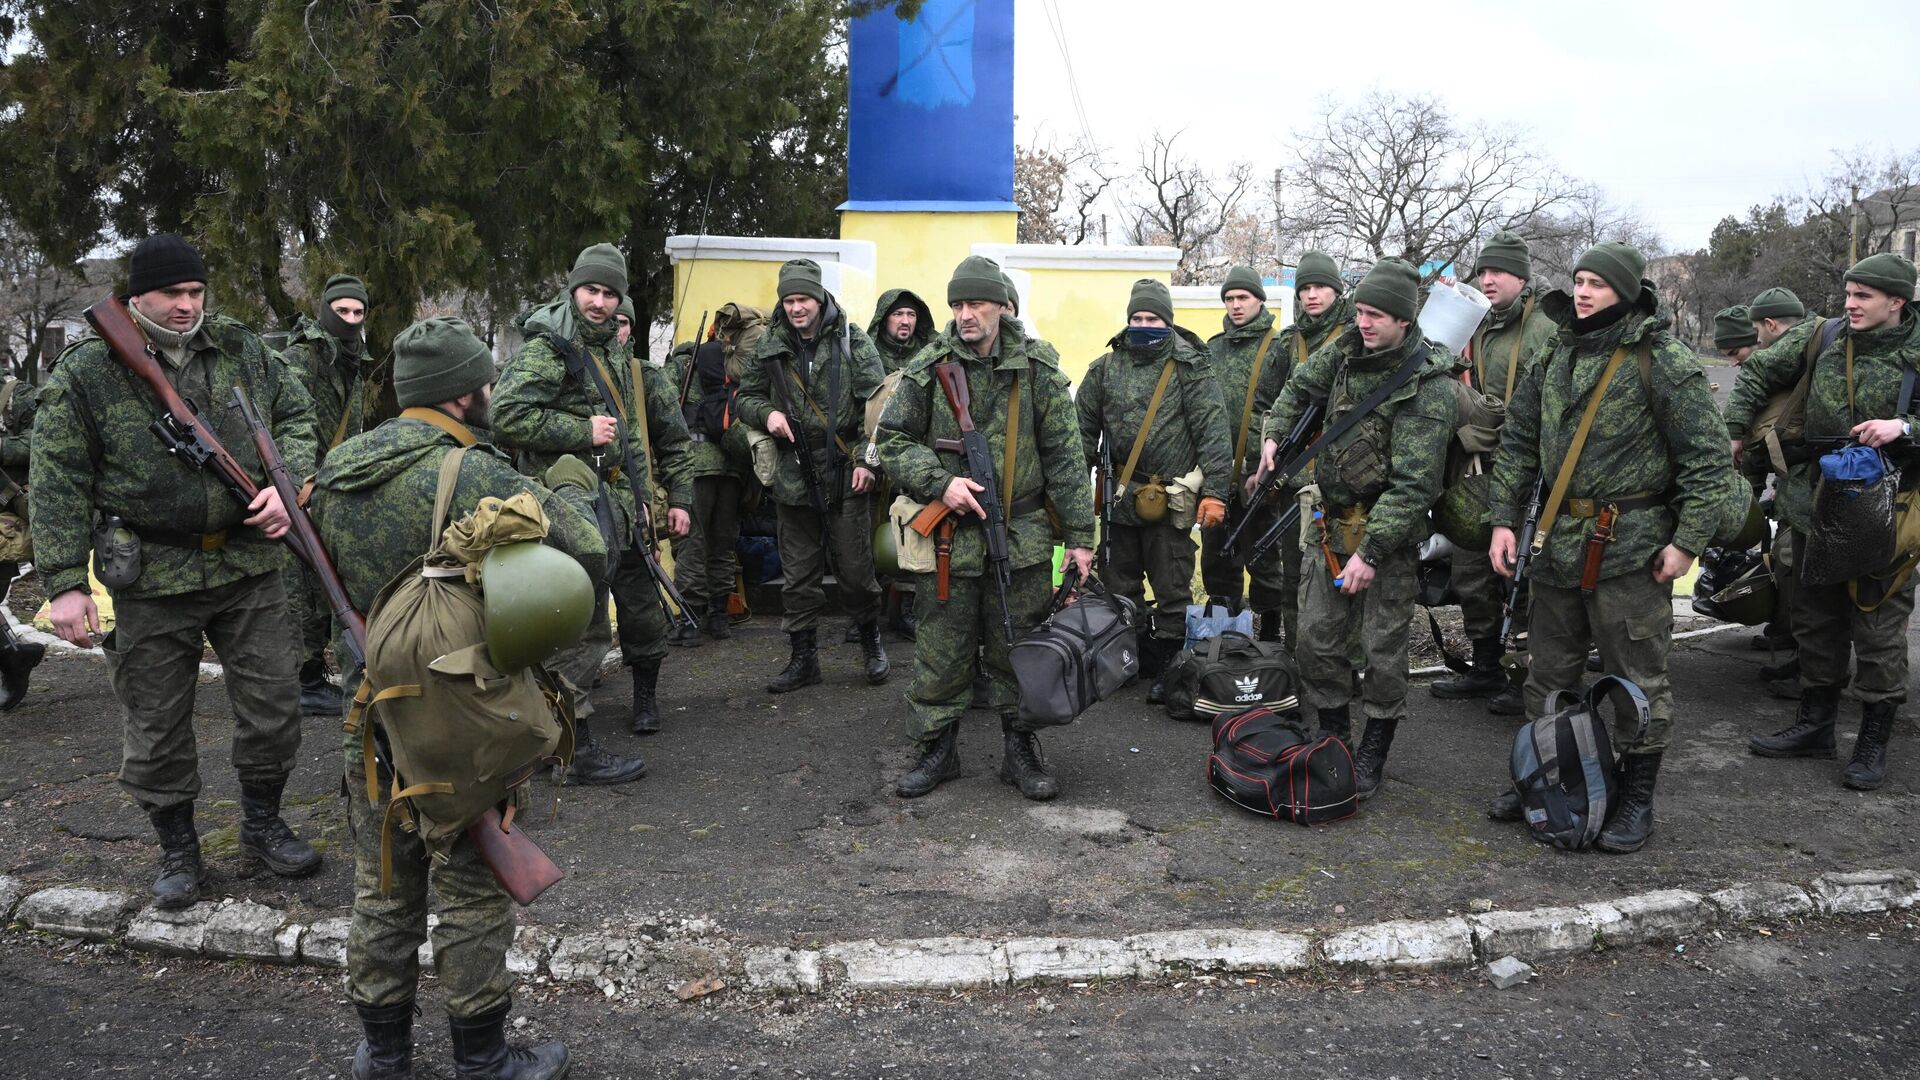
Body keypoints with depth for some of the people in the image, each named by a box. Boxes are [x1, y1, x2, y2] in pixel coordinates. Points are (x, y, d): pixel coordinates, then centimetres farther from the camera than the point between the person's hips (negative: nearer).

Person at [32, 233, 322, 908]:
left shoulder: (242, 351, 3)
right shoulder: (85, 374, -6)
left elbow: (296, 415, 14)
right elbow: (58, 485, -5)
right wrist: (65, 583, -10)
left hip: (248, 560, 3)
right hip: (151, 577, -2)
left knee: (274, 702, 9)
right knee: (156, 723, 8)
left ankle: (262, 824, 30)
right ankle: (178, 849, 27)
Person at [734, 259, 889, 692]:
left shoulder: (852, 341, -2)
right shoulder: (770, 348, 7)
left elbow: (877, 403, -5)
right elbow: (745, 396, 17)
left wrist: (870, 459, -12)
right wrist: (766, 413, -5)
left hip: (846, 476, -3)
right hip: (793, 476, 3)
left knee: (855, 569, 4)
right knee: (798, 576, 9)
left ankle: (871, 640, 28)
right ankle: (803, 658, 20)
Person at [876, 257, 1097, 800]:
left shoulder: (1038, 372, 0)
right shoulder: (927, 369, 0)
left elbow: (1065, 459, 2)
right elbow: (893, 440, 3)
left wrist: (1080, 536, -1)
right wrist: (941, 482, -13)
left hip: (1023, 536, 0)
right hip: (949, 536, 0)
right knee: (940, 653, 7)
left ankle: (1020, 752, 24)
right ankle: (936, 750, 23)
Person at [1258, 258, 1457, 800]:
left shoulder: (1429, 385, -19)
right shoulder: (1348, 349, 0)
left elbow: (1413, 483, -22)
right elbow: (1300, 387, 23)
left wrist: (1371, 551, -24)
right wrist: (1274, 434, 9)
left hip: (1389, 531, -6)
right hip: (1331, 521, 6)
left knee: (1383, 649, 2)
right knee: (1316, 638, 8)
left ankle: (1373, 754, 18)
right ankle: (1333, 736, 25)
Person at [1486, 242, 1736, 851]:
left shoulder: (1664, 363, -10)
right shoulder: (1557, 356, 9)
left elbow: (1709, 458, -10)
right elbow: (1518, 442, 13)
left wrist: (1689, 540, -14)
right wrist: (1505, 518, 7)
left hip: (1630, 548, -6)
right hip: (1557, 540, 6)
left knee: (1638, 677, 5)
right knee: (1549, 671, 16)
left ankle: (1637, 800, 18)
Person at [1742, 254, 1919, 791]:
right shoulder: (1827, 343, 4)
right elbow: (1763, 375, 16)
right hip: (1817, 505, 5)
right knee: (1816, 619, 14)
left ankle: (1874, 742, 14)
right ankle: (1816, 724, 28)